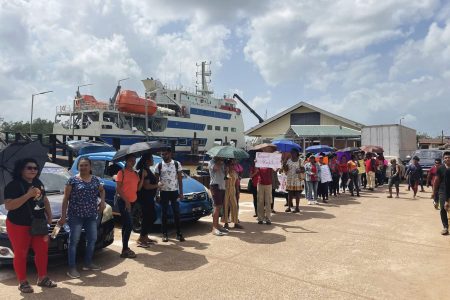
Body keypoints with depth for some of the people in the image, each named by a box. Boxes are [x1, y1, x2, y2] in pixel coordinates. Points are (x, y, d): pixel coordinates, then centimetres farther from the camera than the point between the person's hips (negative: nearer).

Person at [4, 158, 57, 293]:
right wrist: (28, 195, -29)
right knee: (21, 254, 6)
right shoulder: (13, 185, -14)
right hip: (19, 226, -6)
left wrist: (49, 216, 13)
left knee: (42, 251, 11)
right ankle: (23, 282, 21)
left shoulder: (38, 183, 7)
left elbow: (44, 199, 19)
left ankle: (42, 278, 27)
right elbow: (8, 206, -23)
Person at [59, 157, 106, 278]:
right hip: (76, 215, -5)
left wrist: (102, 201, 5)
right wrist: (63, 216, -10)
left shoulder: (96, 180, 6)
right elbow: (65, 199, -6)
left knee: (92, 239, 12)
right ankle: (72, 268, 7)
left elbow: (102, 190, 24)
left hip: (91, 215, 5)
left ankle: (88, 263, 28)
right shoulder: (73, 180, -6)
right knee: (74, 241, 0)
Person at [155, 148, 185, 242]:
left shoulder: (177, 164, 0)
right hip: (163, 192, 0)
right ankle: (165, 234, 14)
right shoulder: (159, 166, 0)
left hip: (174, 191, 0)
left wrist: (181, 192, -1)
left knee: (176, 213, 3)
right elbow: (156, 180, 4)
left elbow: (180, 179, 2)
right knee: (164, 213, 5)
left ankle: (179, 234, 11)